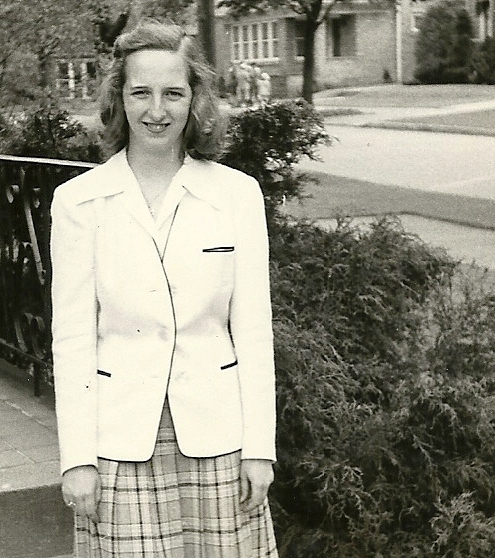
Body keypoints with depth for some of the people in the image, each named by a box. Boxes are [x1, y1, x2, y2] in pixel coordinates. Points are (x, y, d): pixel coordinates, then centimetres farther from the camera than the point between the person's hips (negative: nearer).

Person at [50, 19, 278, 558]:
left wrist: (260, 447, -1)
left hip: (215, 434, 1)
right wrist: (77, 457, -5)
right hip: (121, 439, -1)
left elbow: (252, 328, 3)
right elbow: (72, 336, -1)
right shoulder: (79, 200, 0)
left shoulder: (238, 194, 3)